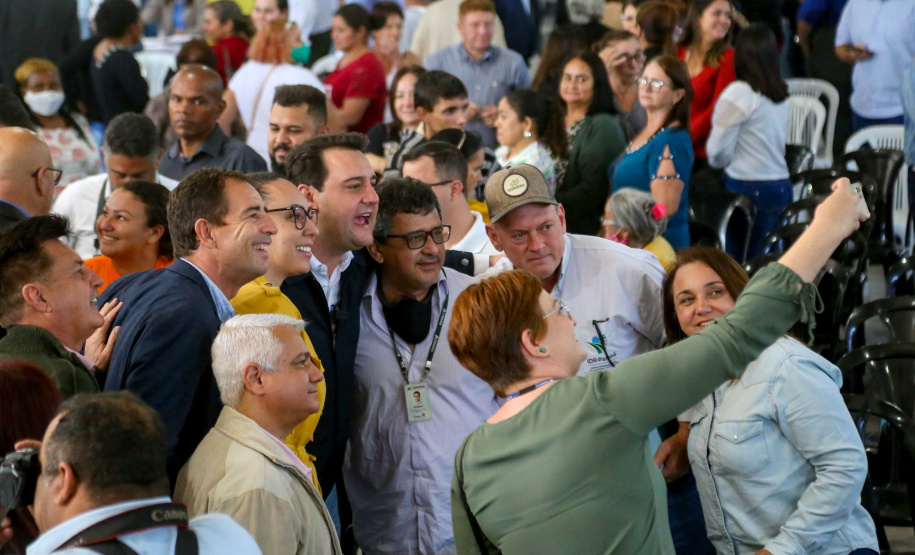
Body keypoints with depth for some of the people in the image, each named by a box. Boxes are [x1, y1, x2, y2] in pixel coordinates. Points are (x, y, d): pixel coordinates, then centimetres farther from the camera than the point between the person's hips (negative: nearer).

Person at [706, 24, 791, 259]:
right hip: (782, 186, 7)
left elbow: (719, 150, -10)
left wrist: (718, 161, 13)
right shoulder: (782, 96, 9)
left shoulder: (739, 93, -10)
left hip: (748, 188, -7)